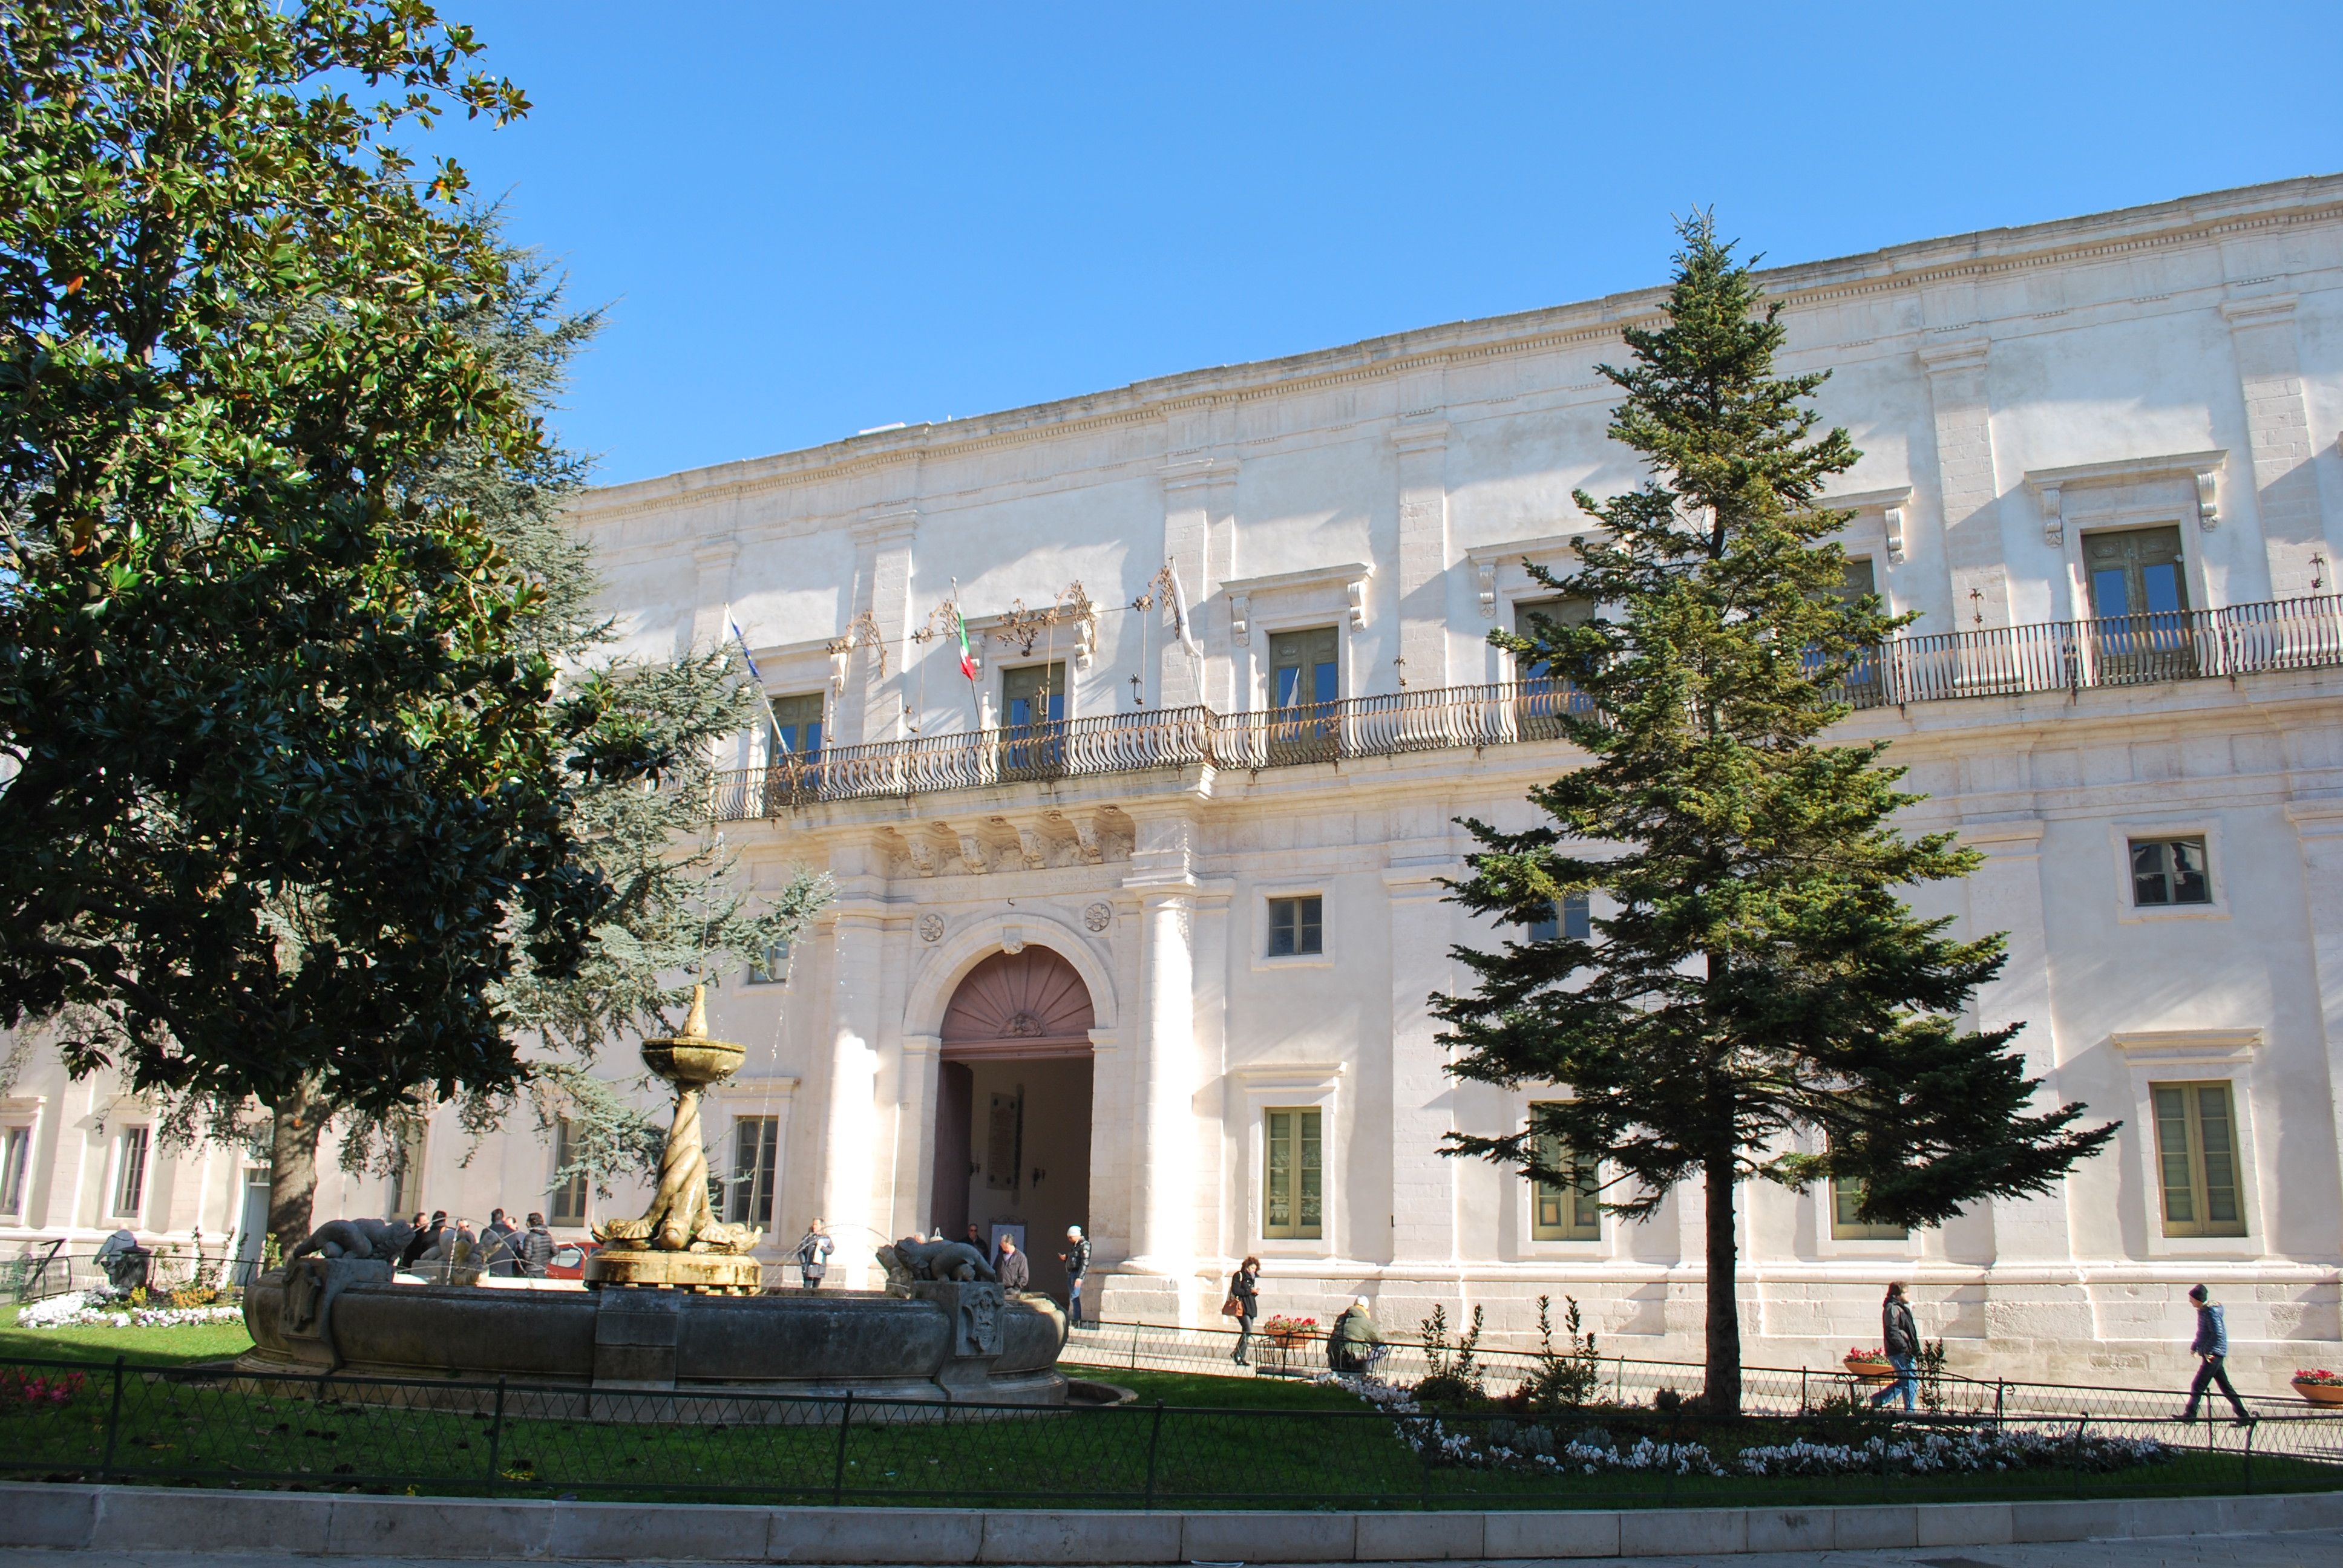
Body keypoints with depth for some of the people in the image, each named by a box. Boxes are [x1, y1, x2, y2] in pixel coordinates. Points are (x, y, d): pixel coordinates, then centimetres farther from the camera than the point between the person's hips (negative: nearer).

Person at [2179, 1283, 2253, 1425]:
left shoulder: (2210, 1312, -16)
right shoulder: (2203, 1310, 13)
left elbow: (2218, 1334, -23)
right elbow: (2202, 1333, 23)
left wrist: (2208, 1351, -20)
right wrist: (2194, 1346, 14)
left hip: (2213, 1354, -10)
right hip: (2213, 1355, 10)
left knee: (2198, 1386, -11)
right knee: (2226, 1387, 13)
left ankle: (2190, 1415, -13)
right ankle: (2245, 1416, 18)